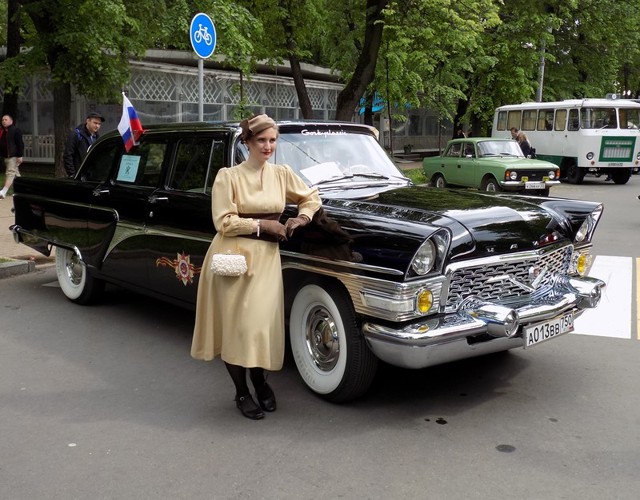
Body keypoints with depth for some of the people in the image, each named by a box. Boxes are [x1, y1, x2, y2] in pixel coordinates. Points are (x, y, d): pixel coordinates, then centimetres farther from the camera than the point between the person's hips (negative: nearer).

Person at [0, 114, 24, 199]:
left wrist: (20, 156, -19)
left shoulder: (16, 130, -8)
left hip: (13, 156, -9)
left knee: (10, 173, -14)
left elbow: (20, 144, -13)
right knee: (16, 174, 16)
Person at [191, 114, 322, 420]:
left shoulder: (282, 174, 7)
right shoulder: (229, 176, -5)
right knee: (235, 325, 2)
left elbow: (312, 197, 21)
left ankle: (260, 381, 26)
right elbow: (224, 223, -10)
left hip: (267, 258, 3)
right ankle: (242, 393, 19)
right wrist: (263, 224, -10)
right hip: (232, 257, -2)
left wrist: (302, 217, 3)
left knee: (262, 322, -2)